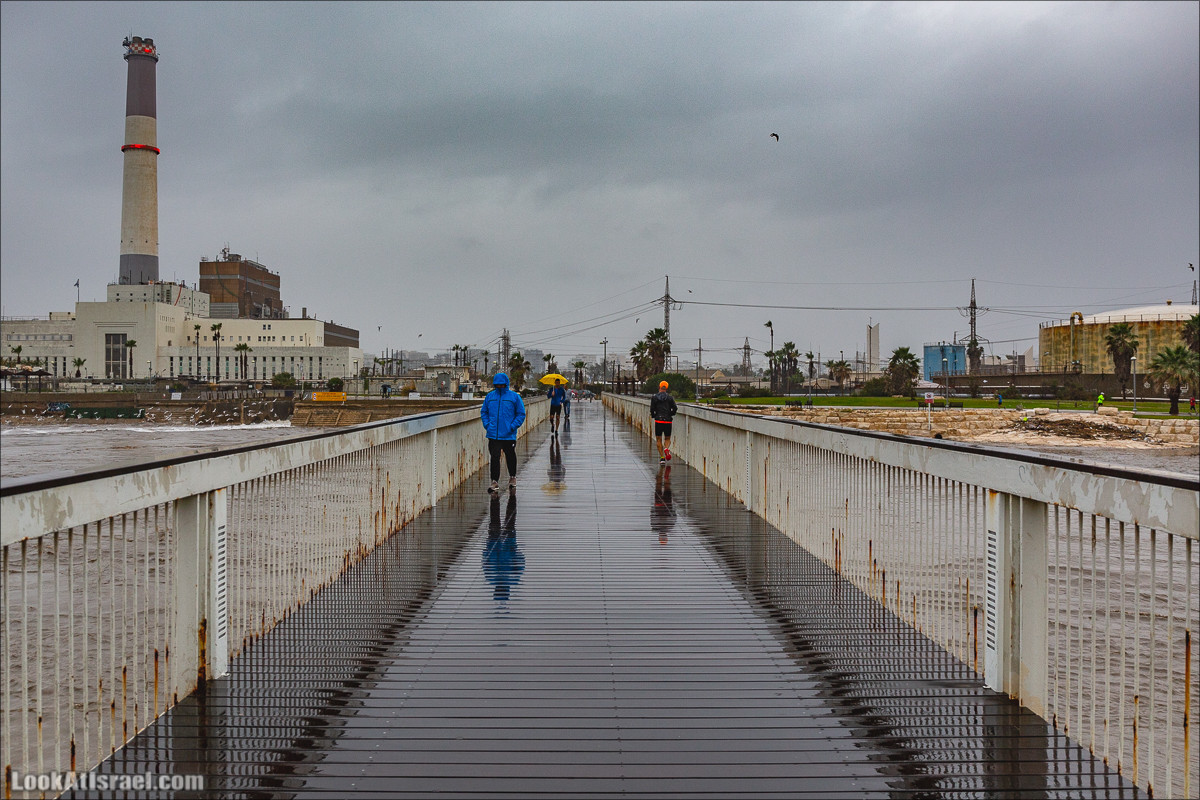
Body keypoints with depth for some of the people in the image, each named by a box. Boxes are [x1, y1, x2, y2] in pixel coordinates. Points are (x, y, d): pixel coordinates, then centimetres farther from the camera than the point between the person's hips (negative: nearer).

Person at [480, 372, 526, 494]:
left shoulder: (514, 396, -2)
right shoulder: (489, 396, 7)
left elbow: (521, 414, 0)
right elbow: (484, 412, 16)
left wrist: (513, 426, -11)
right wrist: (487, 425, 1)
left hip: (509, 435, -1)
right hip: (493, 435, 1)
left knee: (510, 457, 14)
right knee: (494, 458, -5)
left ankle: (512, 477, 34)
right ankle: (495, 482, -1)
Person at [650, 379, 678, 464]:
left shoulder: (654, 398, -1)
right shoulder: (670, 398, 2)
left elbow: (652, 409, -4)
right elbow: (675, 408, -3)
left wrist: (653, 416, 16)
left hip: (658, 421, -1)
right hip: (668, 421, 1)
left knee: (659, 440, 9)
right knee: (667, 439, 14)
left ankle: (662, 457, 0)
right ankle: (666, 448, -19)